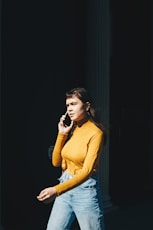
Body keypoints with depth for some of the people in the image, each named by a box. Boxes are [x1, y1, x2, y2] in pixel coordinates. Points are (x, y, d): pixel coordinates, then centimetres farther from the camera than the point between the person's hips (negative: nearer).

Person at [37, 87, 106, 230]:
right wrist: (62, 134, -6)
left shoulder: (96, 132, -14)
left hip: (85, 189, -6)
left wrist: (57, 190, -33)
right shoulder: (71, 129, 6)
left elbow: (87, 171, -24)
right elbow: (56, 162, 6)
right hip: (65, 186, 6)